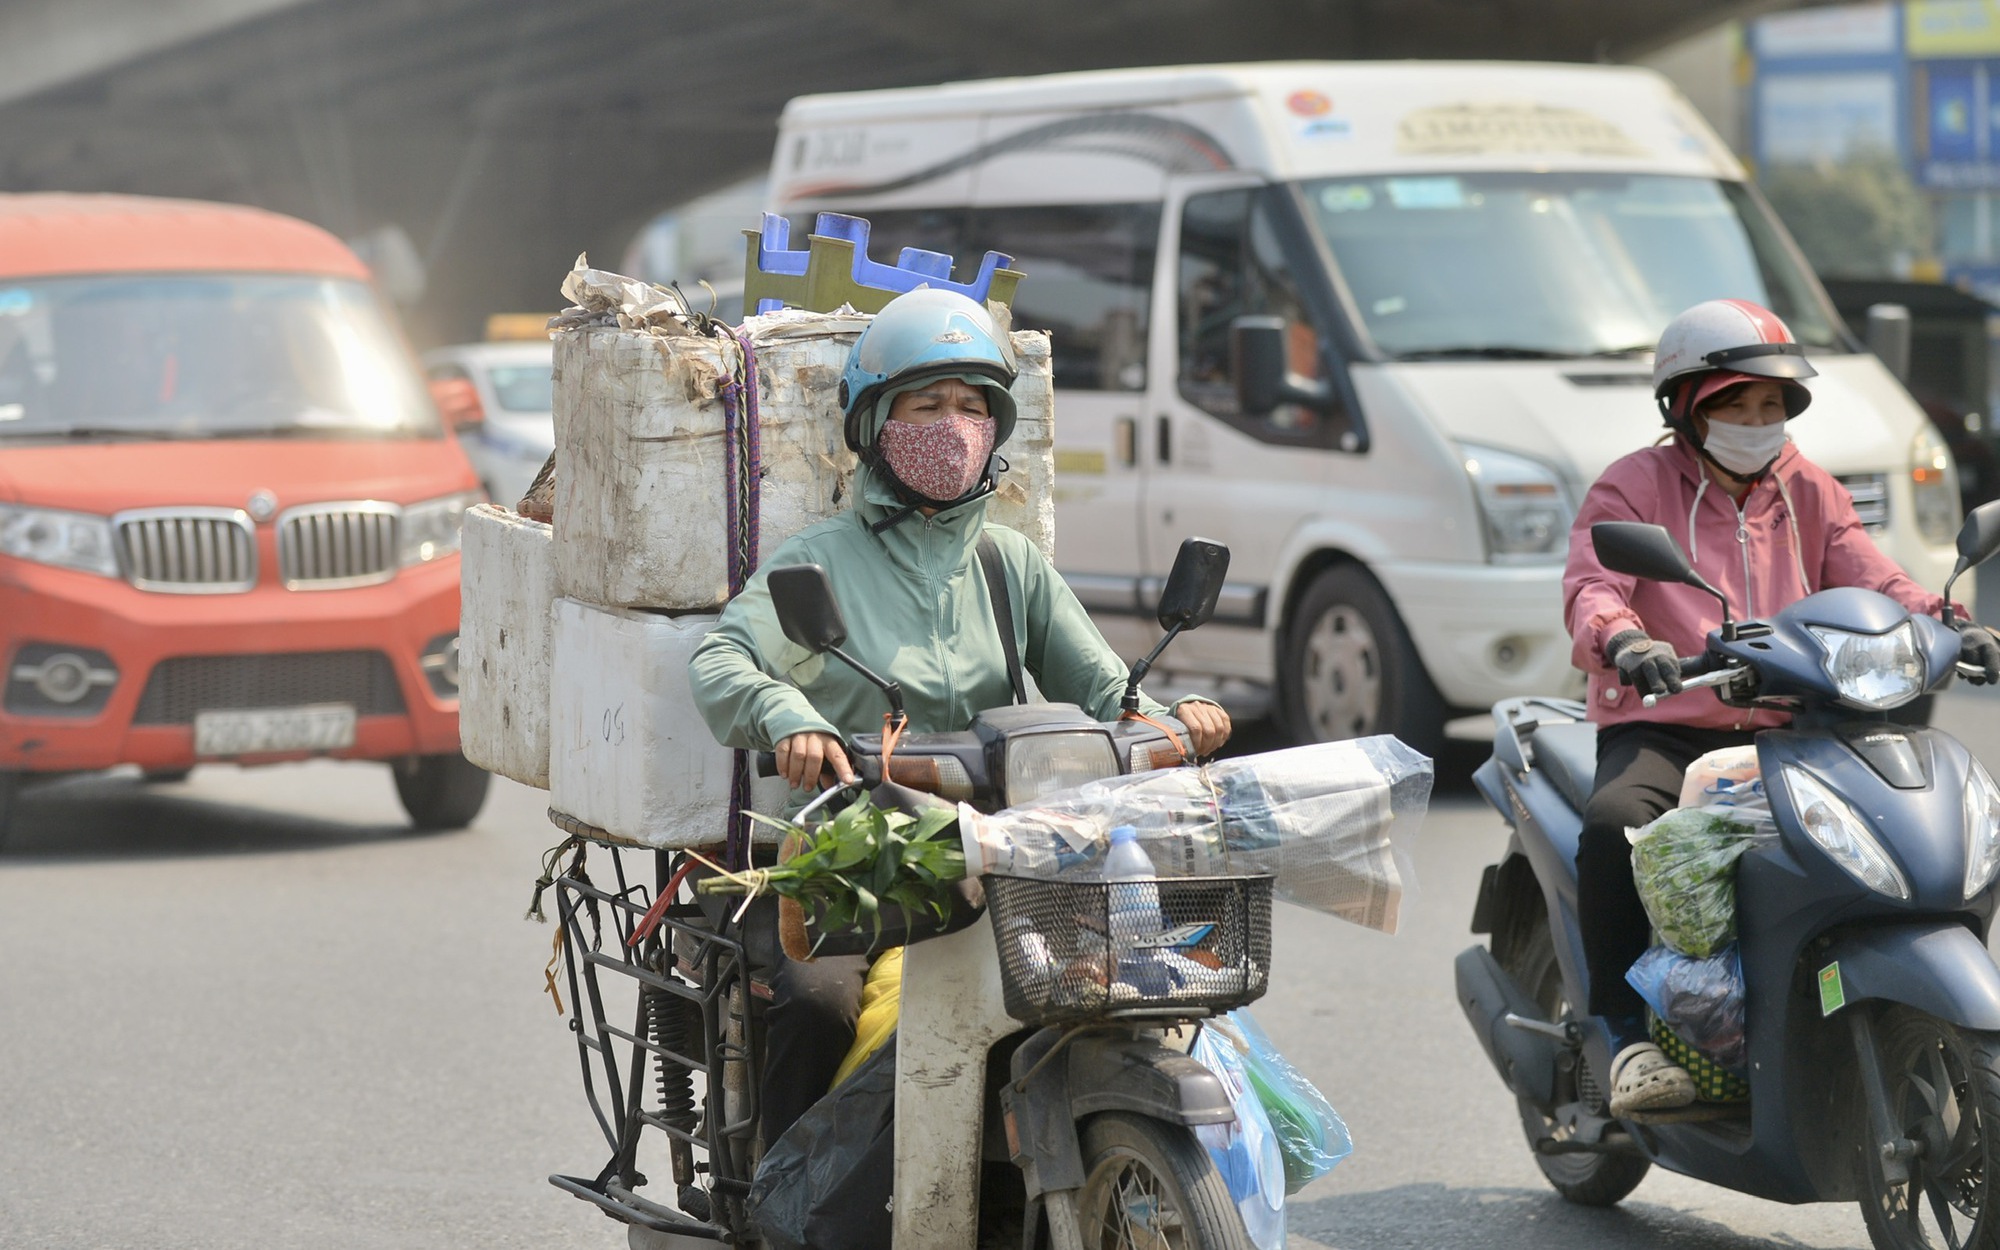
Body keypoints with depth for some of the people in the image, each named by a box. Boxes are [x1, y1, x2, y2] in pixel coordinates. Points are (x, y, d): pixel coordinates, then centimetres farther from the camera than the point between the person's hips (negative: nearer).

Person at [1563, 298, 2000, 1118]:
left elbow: (1871, 582, 4)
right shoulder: (1633, 488, 2)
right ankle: (1630, 1037, -29)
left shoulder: (1809, 493, 16)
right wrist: (1624, 643, -39)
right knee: (1615, 824, -36)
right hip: (1659, 732, -4)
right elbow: (1590, 588, -15)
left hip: (1784, 735, 4)